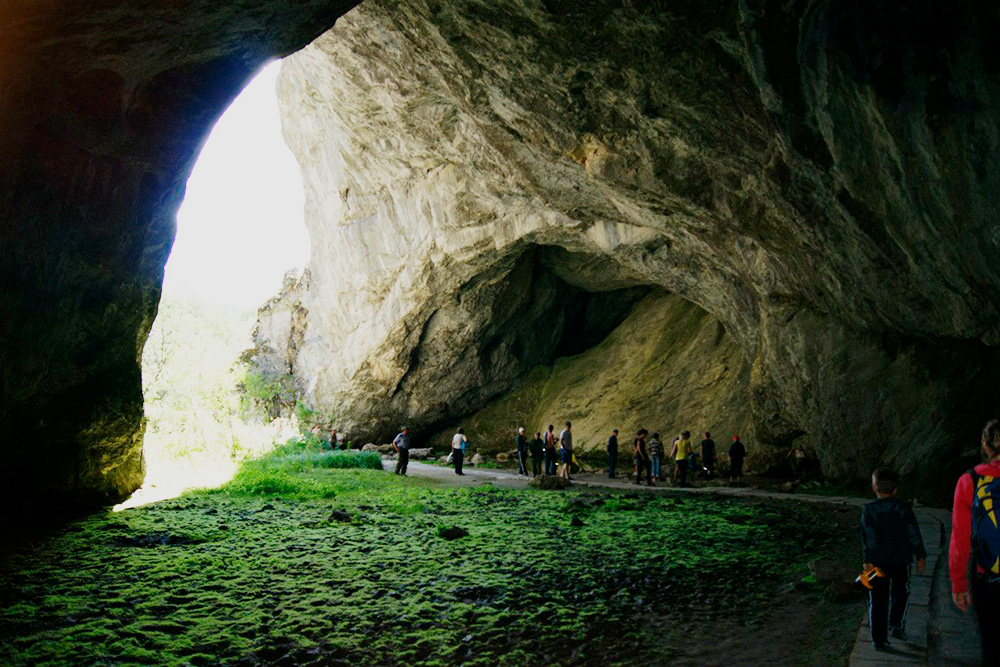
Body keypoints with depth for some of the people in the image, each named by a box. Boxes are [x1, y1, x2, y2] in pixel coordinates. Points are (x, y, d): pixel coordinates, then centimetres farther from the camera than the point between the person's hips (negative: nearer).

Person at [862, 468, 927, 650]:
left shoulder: (868, 510, -6)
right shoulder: (904, 508, -3)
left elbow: (868, 537, -10)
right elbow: (914, 534, -2)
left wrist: (868, 560, -10)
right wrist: (921, 556, 7)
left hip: (877, 560, 0)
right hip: (900, 560, 1)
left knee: (878, 601, 6)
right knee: (900, 592, 25)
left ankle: (879, 639, 6)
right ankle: (896, 624, 16)